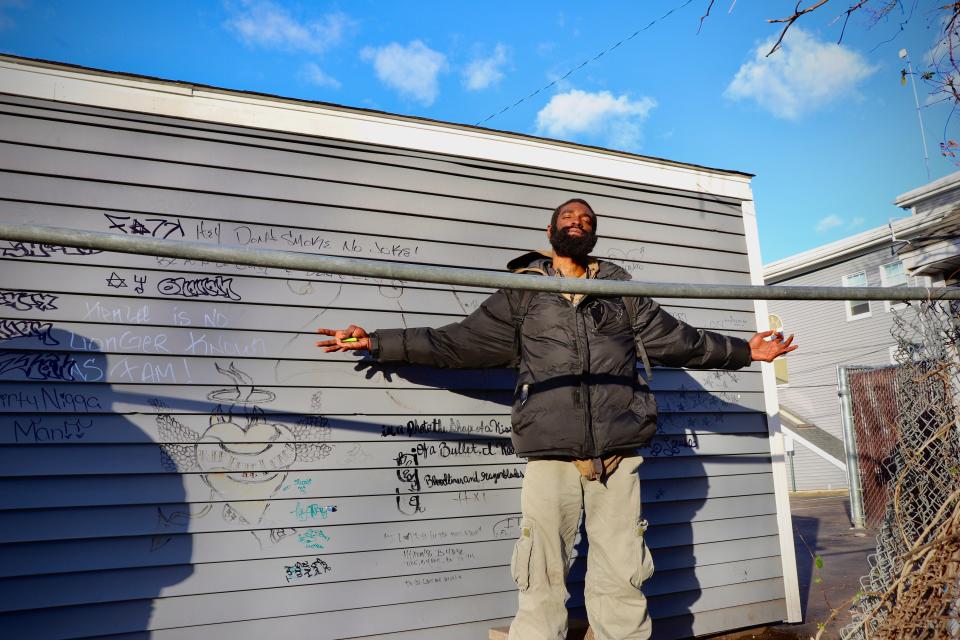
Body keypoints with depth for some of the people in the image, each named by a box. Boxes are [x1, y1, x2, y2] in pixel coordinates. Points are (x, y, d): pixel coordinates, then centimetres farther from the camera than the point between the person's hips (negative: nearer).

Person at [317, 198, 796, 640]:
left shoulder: (621, 290, 18)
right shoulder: (522, 292, 12)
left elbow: (674, 339, 22)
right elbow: (460, 341, 10)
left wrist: (743, 350, 23)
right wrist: (378, 343, 5)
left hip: (619, 453, 2)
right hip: (551, 454, -1)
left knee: (622, 579, 5)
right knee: (542, 582, 0)